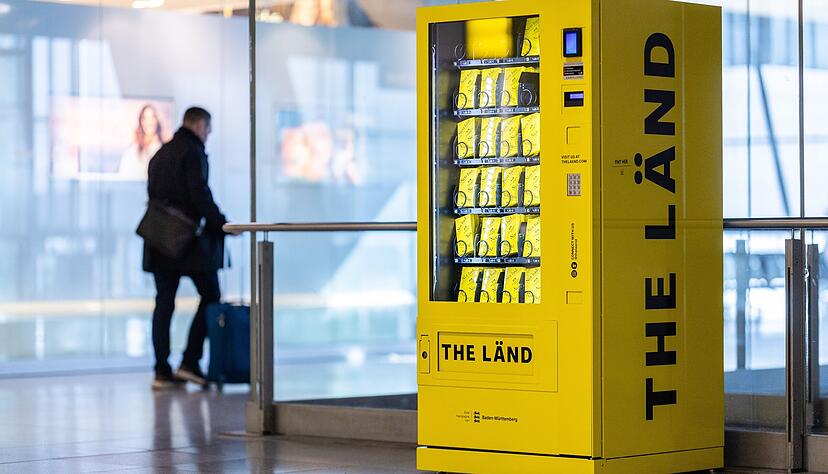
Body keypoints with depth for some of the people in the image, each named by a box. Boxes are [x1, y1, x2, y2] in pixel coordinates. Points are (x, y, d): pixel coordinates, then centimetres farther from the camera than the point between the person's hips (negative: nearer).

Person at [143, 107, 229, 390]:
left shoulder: (160, 155, 16)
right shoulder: (193, 153, -9)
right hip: (190, 240, -7)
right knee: (210, 297, 5)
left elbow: (153, 196, 17)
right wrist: (221, 224, -8)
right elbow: (200, 196, -18)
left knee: (164, 303, 6)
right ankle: (190, 362, -3)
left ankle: (162, 371, 2)